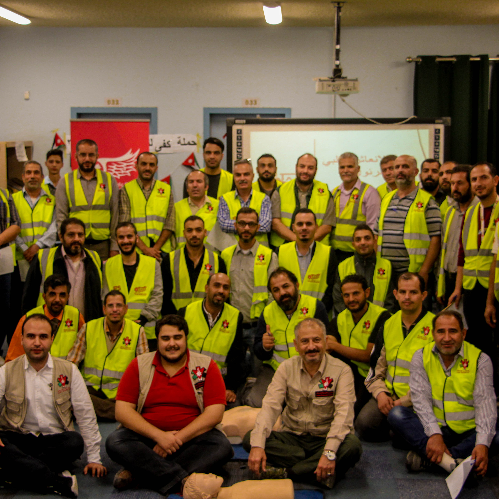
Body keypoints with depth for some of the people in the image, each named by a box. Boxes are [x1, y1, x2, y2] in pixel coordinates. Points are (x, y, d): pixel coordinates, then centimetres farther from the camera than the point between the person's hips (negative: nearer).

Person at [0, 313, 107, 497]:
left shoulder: (68, 371, 5)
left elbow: (85, 415, 4)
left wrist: (94, 458, -1)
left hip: (55, 440, 1)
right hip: (18, 439, 0)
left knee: (75, 442, -32)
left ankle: (20, 471, -25)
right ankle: (60, 482, -34)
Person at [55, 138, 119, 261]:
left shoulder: (110, 180, 10)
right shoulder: (65, 182, 8)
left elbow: (115, 215, 8)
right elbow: (61, 217, 5)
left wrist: (114, 247, 1)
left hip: (103, 246, 1)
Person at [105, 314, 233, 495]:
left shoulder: (206, 366, 3)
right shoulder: (139, 365, 5)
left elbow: (215, 412, -5)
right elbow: (122, 410, -3)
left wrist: (178, 438, -15)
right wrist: (159, 435, -16)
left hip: (191, 438, 0)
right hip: (147, 436, 1)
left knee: (221, 446, -29)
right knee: (115, 442, -27)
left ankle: (138, 473, -29)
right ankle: (185, 481, -33)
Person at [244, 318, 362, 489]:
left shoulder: (341, 371, -7)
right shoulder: (286, 368, 2)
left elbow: (344, 413, -19)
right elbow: (270, 406, -9)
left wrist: (330, 452, -35)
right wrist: (257, 445, -26)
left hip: (324, 439, -3)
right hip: (292, 438, 3)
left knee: (352, 446, -34)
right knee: (250, 439, -21)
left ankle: (290, 472, -25)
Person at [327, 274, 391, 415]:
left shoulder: (382, 317, -13)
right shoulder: (340, 319, 5)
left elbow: (369, 355, -18)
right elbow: (326, 348, -6)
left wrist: (335, 346, -19)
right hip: (353, 371, 7)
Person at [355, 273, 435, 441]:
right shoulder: (389, 324, 14)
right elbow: (376, 365, 19)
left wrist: (404, 402, -14)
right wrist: (380, 393, -1)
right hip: (388, 395, 4)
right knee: (364, 423, -20)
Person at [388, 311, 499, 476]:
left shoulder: (480, 359, -2)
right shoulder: (421, 357, 2)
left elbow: (485, 403, -12)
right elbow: (421, 398, -9)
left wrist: (482, 444, -28)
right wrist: (434, 434, -26)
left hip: (468, 431, -1)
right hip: (433, 429, 1)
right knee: (396, 414, -23)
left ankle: (426, 455, -28)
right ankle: (456, 462, -34)